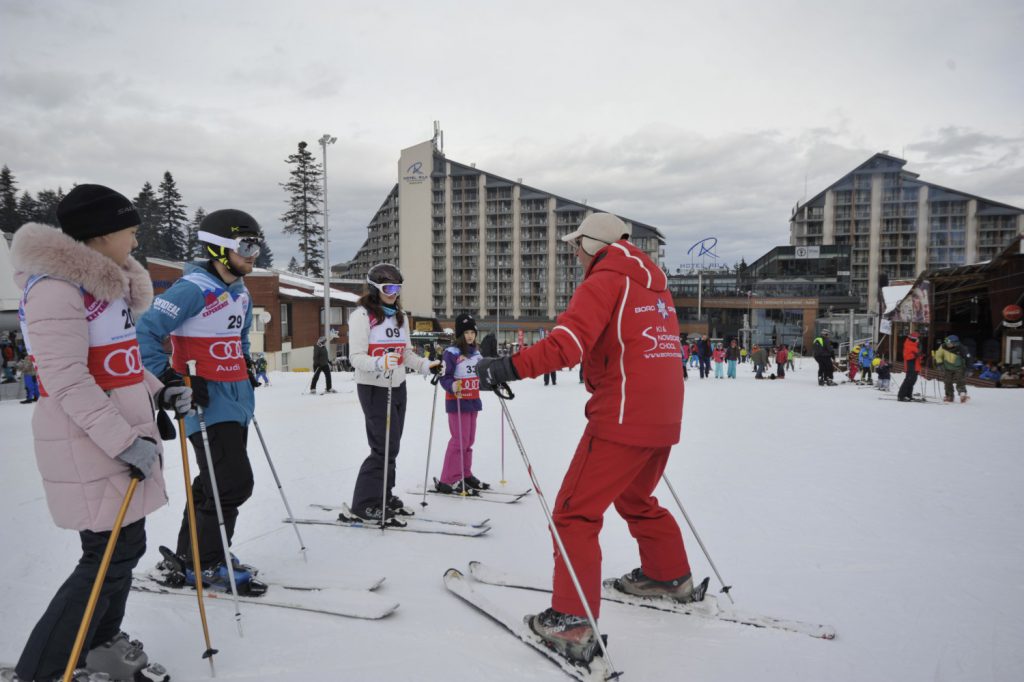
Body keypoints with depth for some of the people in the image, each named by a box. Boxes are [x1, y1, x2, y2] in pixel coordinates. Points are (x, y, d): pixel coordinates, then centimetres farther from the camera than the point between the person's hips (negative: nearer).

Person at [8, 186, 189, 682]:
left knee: (126, 546, 17)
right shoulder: (57, 289, -17)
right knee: (110, 556, -4)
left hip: (124, 437, 9)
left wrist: (159, 394, 9)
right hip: (88, 445, -9)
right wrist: (124, 441, -24)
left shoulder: (107, 284, 13)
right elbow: (66, 380, -22)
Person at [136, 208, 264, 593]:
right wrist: (169, 377, -23)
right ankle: (206, 565, 10)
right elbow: (145, 332, -19)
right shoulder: (193, 289, -16)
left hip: (238, 401, 9)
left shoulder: (241, 293, 12)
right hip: (207, 403, -9)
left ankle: (186, 559, 31)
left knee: (213, 484, 16)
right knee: (234, 484, -8)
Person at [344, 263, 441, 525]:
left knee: (392, 446, 11)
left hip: (398, 387, 7)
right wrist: (380, 363, -34)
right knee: (384, 447, -10)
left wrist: (426, 365, 2)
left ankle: (383, 495, 25)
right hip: (374, 388, -7)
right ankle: (365, 503, 1)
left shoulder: (400, 317, 14)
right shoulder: (362, 316, -10)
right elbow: (356, 357, -16)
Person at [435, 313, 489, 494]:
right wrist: (453, 386, -35)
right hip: (457, 402, -8)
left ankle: (465, 475, 27)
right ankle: (448, 481, -6)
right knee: (460, 440, -11)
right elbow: (445, 378, -17)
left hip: (473, 402, 8)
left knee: (469, 440, 14)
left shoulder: (476, 353, 13)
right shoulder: (452, 352, -11)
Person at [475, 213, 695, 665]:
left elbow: (568, 341, -22)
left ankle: (573, 623, -4)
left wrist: (510, 368, -24)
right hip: (664, 418, 9)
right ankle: (671, 577, 42)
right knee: (634, 498, 29)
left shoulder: (605, 281, -8)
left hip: (621, 417, -9)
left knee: (575, 513, -3)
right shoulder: (654, 284, 17)